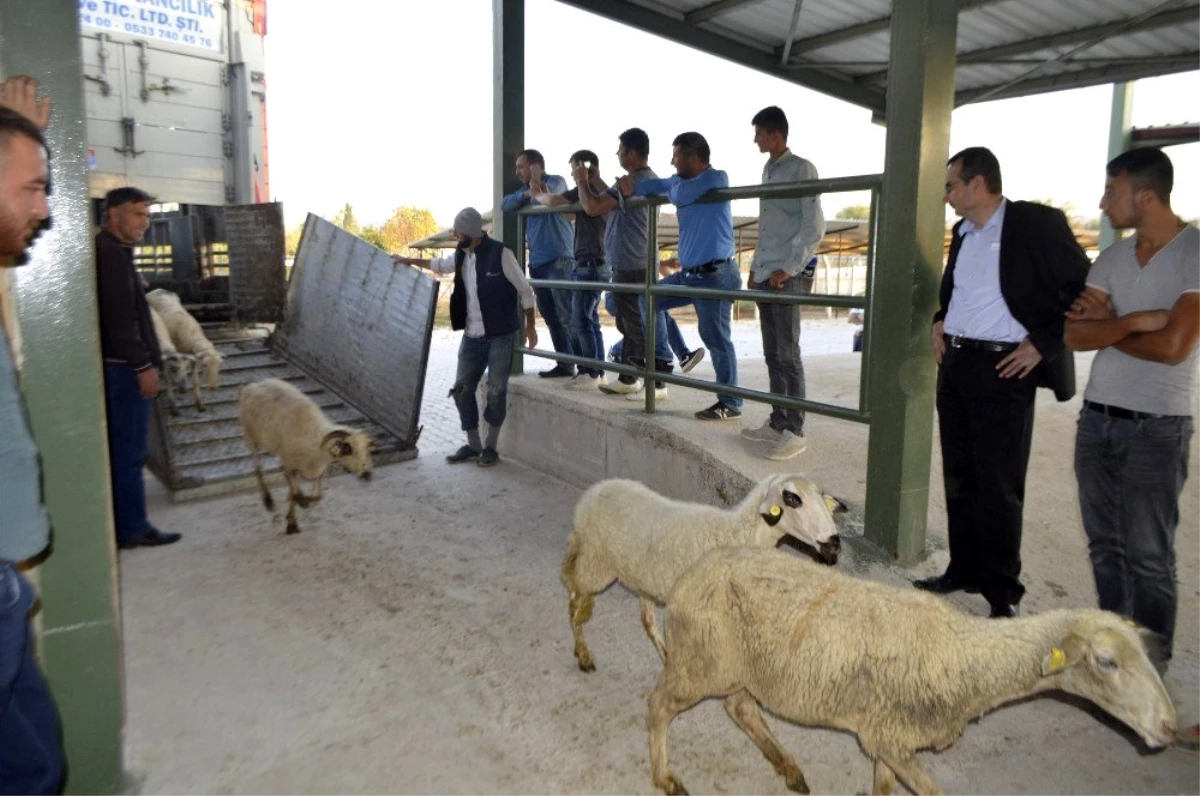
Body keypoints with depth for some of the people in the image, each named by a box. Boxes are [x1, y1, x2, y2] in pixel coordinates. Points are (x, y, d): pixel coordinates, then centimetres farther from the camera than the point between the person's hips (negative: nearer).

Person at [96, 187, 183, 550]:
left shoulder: (112, 251, 18)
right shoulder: (111, 253, -14)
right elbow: (119, 318, -21)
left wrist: (143, 362, 20)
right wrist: (143, 365, -19)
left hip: (120, 365, 10)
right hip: (123, 367, -10)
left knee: (122, 449, 14)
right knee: (129, 451, -4)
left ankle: (124, 524, 22)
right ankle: (132, 529, 4)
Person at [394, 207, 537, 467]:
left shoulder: (500, 253, -13)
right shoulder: (461, 256, 5)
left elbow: (525, 291, -8)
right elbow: (439, 264, 29)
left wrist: (530, 326, -7)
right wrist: (409, 261, 35)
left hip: (500, 335, -6)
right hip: (472, 336, 6)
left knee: (496, 391, -2)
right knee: (462, 390, 5)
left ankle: (490, 447, 13)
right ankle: (473, 445, 19)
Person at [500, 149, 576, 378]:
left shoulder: (555, 181, 0)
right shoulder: (526, 190, 21)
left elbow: (548, 194, -23)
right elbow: (505, 204, 4)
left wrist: (538, 189, -45)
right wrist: (525, 194, -13)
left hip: (558, 260, -8)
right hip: (537, 263, 8)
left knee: (566, 316, -12)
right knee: (551, 318, 9)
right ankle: (565, 364, 15)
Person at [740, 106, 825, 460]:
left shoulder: (801, 169, -6)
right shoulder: (768, 170, 17)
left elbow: (814, 227, -12)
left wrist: (789, 269, -17)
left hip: (790, 275, -8)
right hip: (765, 274, 8)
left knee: (787, 354, -7)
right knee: (772, 354, 10)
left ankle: (795, 431, -2)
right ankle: (777, 423, 17)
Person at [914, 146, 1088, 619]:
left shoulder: (1037, 224, -9)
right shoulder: (963, 232, 13)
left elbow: (1083, 290, -10)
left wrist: (1042, 344, -13)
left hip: (1003, 369, -7)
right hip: (955, 363, 8)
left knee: (998, 486, -2)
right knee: (959, 477, 13)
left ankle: (1002, 592, 12)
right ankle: (964, 571, 27)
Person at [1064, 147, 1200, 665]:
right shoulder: (1112, 258, 9)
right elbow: (1074, 335, 0)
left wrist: (1105, 326, -5)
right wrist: (1132, 321, -14)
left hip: (1156, 428, -6)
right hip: (1096, 419, 6)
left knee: (1148, 556, 2)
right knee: (1105, 545, 14)